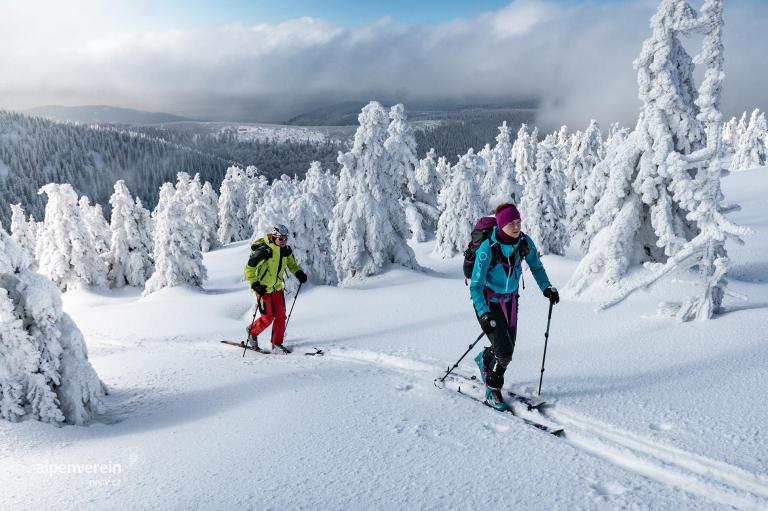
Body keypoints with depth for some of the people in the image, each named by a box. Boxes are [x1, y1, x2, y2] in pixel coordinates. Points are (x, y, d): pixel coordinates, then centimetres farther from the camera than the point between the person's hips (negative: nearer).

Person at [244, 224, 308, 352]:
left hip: (277, 288, 6)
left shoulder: (286, 249, -1)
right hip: (263, 289, -6)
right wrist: (255, 284, -27)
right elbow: (249, 268, -20)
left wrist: (298, 272, 4)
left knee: (281, 315, 3)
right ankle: (252, 331, 24)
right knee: (268, 317, -4)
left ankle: (277, 343, 16)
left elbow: (291, 263, 20)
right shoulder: (264, 250, -23)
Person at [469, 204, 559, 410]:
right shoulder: (488, 249, -27)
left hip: (510, 300, 5)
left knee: (508, 349, 10)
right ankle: (492, 392, 12)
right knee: (504, 351, -12)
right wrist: (484, 314, -33)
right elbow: (475, 286, -24)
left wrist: (546, 287, -6)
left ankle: (485, 360, 45)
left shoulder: (525, 242, -12)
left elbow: (536, 266, 8)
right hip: (488, 302, -5)